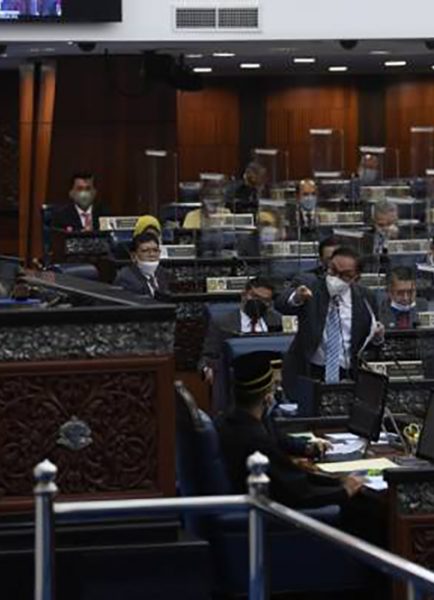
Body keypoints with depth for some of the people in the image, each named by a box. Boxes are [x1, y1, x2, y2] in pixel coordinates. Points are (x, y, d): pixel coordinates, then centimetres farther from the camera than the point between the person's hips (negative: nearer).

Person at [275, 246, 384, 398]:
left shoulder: (365, 298, 3)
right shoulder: (309, 287, -5)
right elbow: (281, 304, -24)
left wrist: (377, 336, -10)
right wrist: (296, 298, -47)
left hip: (346, 376, 1)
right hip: (307, 374, -1)